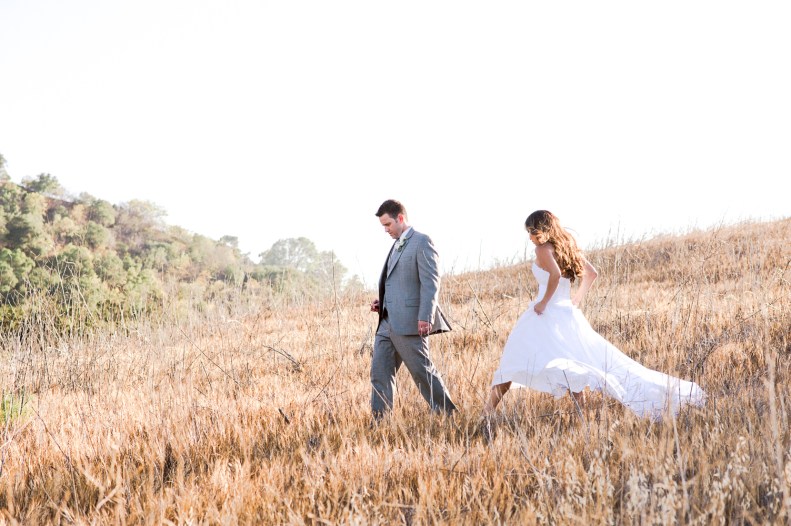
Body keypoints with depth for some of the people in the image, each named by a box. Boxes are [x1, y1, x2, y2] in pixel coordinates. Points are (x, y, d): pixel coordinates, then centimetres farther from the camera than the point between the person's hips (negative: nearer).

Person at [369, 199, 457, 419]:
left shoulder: (422, 242, -7)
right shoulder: (397, 246, 21)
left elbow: (430, 283, -14)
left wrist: (425, 318, -22)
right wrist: (382, 302, 12)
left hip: (410, 323, -9)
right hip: (388, 322, 9)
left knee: (422, 371, -2)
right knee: (379, 372, 3)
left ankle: (449, 415, 10)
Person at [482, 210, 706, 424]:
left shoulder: (543, 248, -9)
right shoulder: (568, 247, 15)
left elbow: (555, 274, -27)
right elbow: (591, 273, 21)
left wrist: (544, 301, -19)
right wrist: (577, 298, 21)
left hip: (548, 314, -8)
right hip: (568, 313, 8)